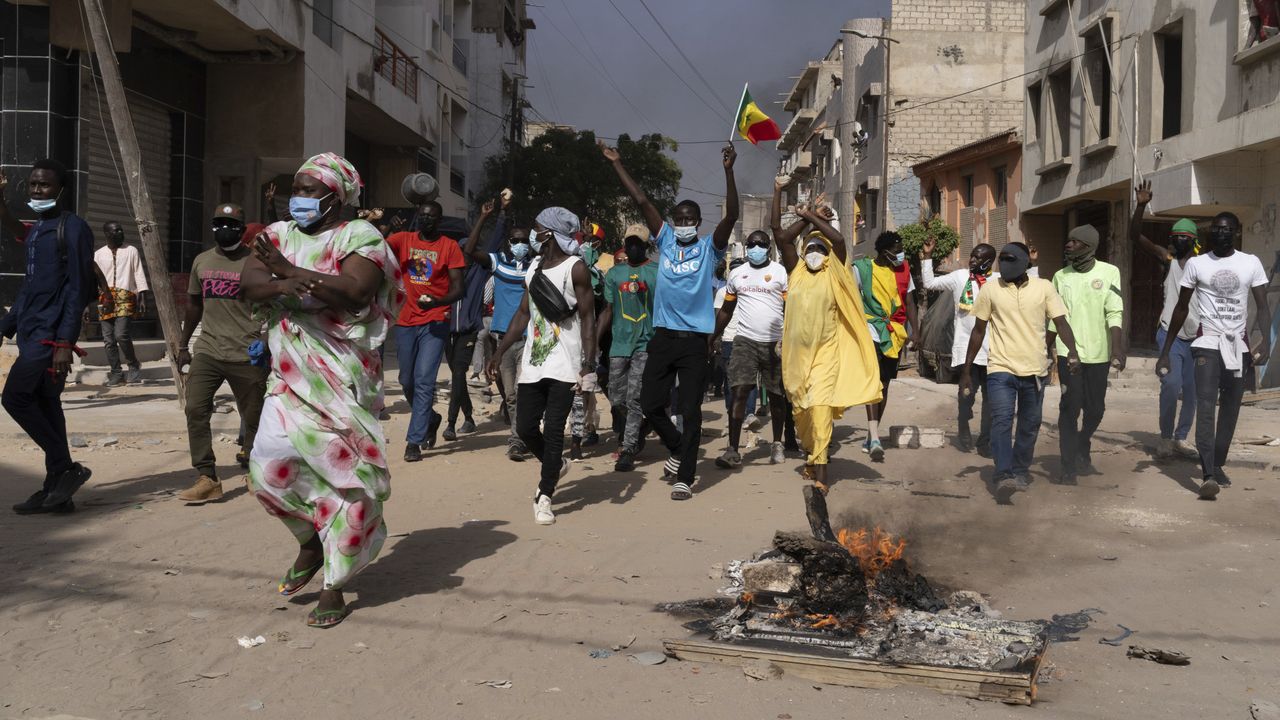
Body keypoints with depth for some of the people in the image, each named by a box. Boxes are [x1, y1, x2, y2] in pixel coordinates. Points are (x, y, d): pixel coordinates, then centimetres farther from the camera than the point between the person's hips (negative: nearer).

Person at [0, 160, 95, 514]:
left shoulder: (73, 228, -9)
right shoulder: (36, 230, 18)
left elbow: (78, 288, -15)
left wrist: (65, 342, -20)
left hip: (50, 334, -9)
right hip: (33, 332, 9)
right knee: (45, 406, 8)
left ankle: (68, 468, -2)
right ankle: (56, 490, 12)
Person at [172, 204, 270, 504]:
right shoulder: (201, 261, 14)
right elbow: (193, 305, 22)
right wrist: (184, 346, 22)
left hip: (247, 355, -4)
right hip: (207, 351, 4)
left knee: (253, 417, 3)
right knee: (195, 410, -10)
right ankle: (207, 479, -6)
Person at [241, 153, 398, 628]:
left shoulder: (360, 237, -3)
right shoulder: (279, 235, 13)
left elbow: (353, 290, -21)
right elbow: (249, 283, -3)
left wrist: (288, 272, -16)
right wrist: (285, 286, -24)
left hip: (343, 379, -4)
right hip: (290, 378, 5)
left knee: (346, 475, -1)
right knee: (269, 469, -4)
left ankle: (333, 586, 13)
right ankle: (311, 541, 26)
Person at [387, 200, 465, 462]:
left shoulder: (450, 246, 0)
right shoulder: (403, 239, 7)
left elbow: (458, 287, -5)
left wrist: (437, 302, -22)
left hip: (435, 322, -4)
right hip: (406, 321, 4)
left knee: (424, 381, -8)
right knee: (407, 380, 13)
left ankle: (414, 441, -4)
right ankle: (430, 419, 38)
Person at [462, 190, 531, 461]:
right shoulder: (498, 263, 5)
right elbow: (470, 250, -7)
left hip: (528, 338, -2)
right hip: (502, 337, 2)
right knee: (509, 394, 10)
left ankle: (516, 439, -8)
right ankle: (519, 436, 27)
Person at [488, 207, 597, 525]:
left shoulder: (576, 268, -7)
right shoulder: (534, 266, 13)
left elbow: (588, 318, -10)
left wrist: (589, 364, -17)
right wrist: (500, 351, 14)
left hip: (564, 365, -6)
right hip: (533, 361, 6)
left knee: (553, 431, -6)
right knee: (525, 427, 6)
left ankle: (544, 497, 2)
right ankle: (555, 465, 34)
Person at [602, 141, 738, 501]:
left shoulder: (709, 248, 2)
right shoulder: (666, 241, 9)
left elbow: (731, 215, -12)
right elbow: (642, 201, 6)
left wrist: (729, 171, -23)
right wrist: (617, 164, 5)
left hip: (695, 340, -3)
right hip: (663, 336, 3)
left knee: (690, 410, -2)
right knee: (650, 404, 7)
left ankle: (684, 477, 5)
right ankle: (678, 448, 33)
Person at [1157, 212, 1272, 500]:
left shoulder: (1251, 263, 2)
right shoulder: (1196, 264, 0)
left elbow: (1262, 306, -2)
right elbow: (1182, 308, 6)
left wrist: (1265, 340, -20)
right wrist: (1165, 351, 6)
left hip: (1239, 346, 2)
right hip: (1208, 344, -2)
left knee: (1230, 410, 9)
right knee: (1205, 406, -15)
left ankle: (1218, 466, 23)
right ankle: (1208, 475, -24)